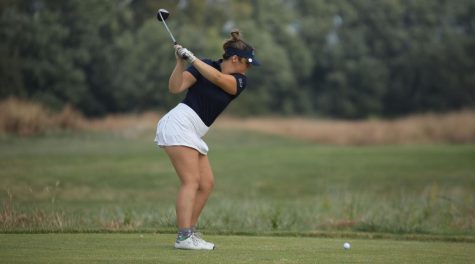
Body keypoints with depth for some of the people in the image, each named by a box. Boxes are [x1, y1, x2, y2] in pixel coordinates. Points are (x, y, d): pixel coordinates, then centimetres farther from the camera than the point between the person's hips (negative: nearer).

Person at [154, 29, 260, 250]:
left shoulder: (240, 81, 7)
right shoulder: (203, 66, -4)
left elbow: (217, 78, -15)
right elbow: (175, 87, -10)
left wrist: (192, 59, -20)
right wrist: (181, 62, -21)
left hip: (193, 135, 7)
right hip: (179, 124, -7)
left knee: (207, 184, 3)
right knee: (191, 181, -16)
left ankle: (189, 232, 8)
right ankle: (184, 237, -23)